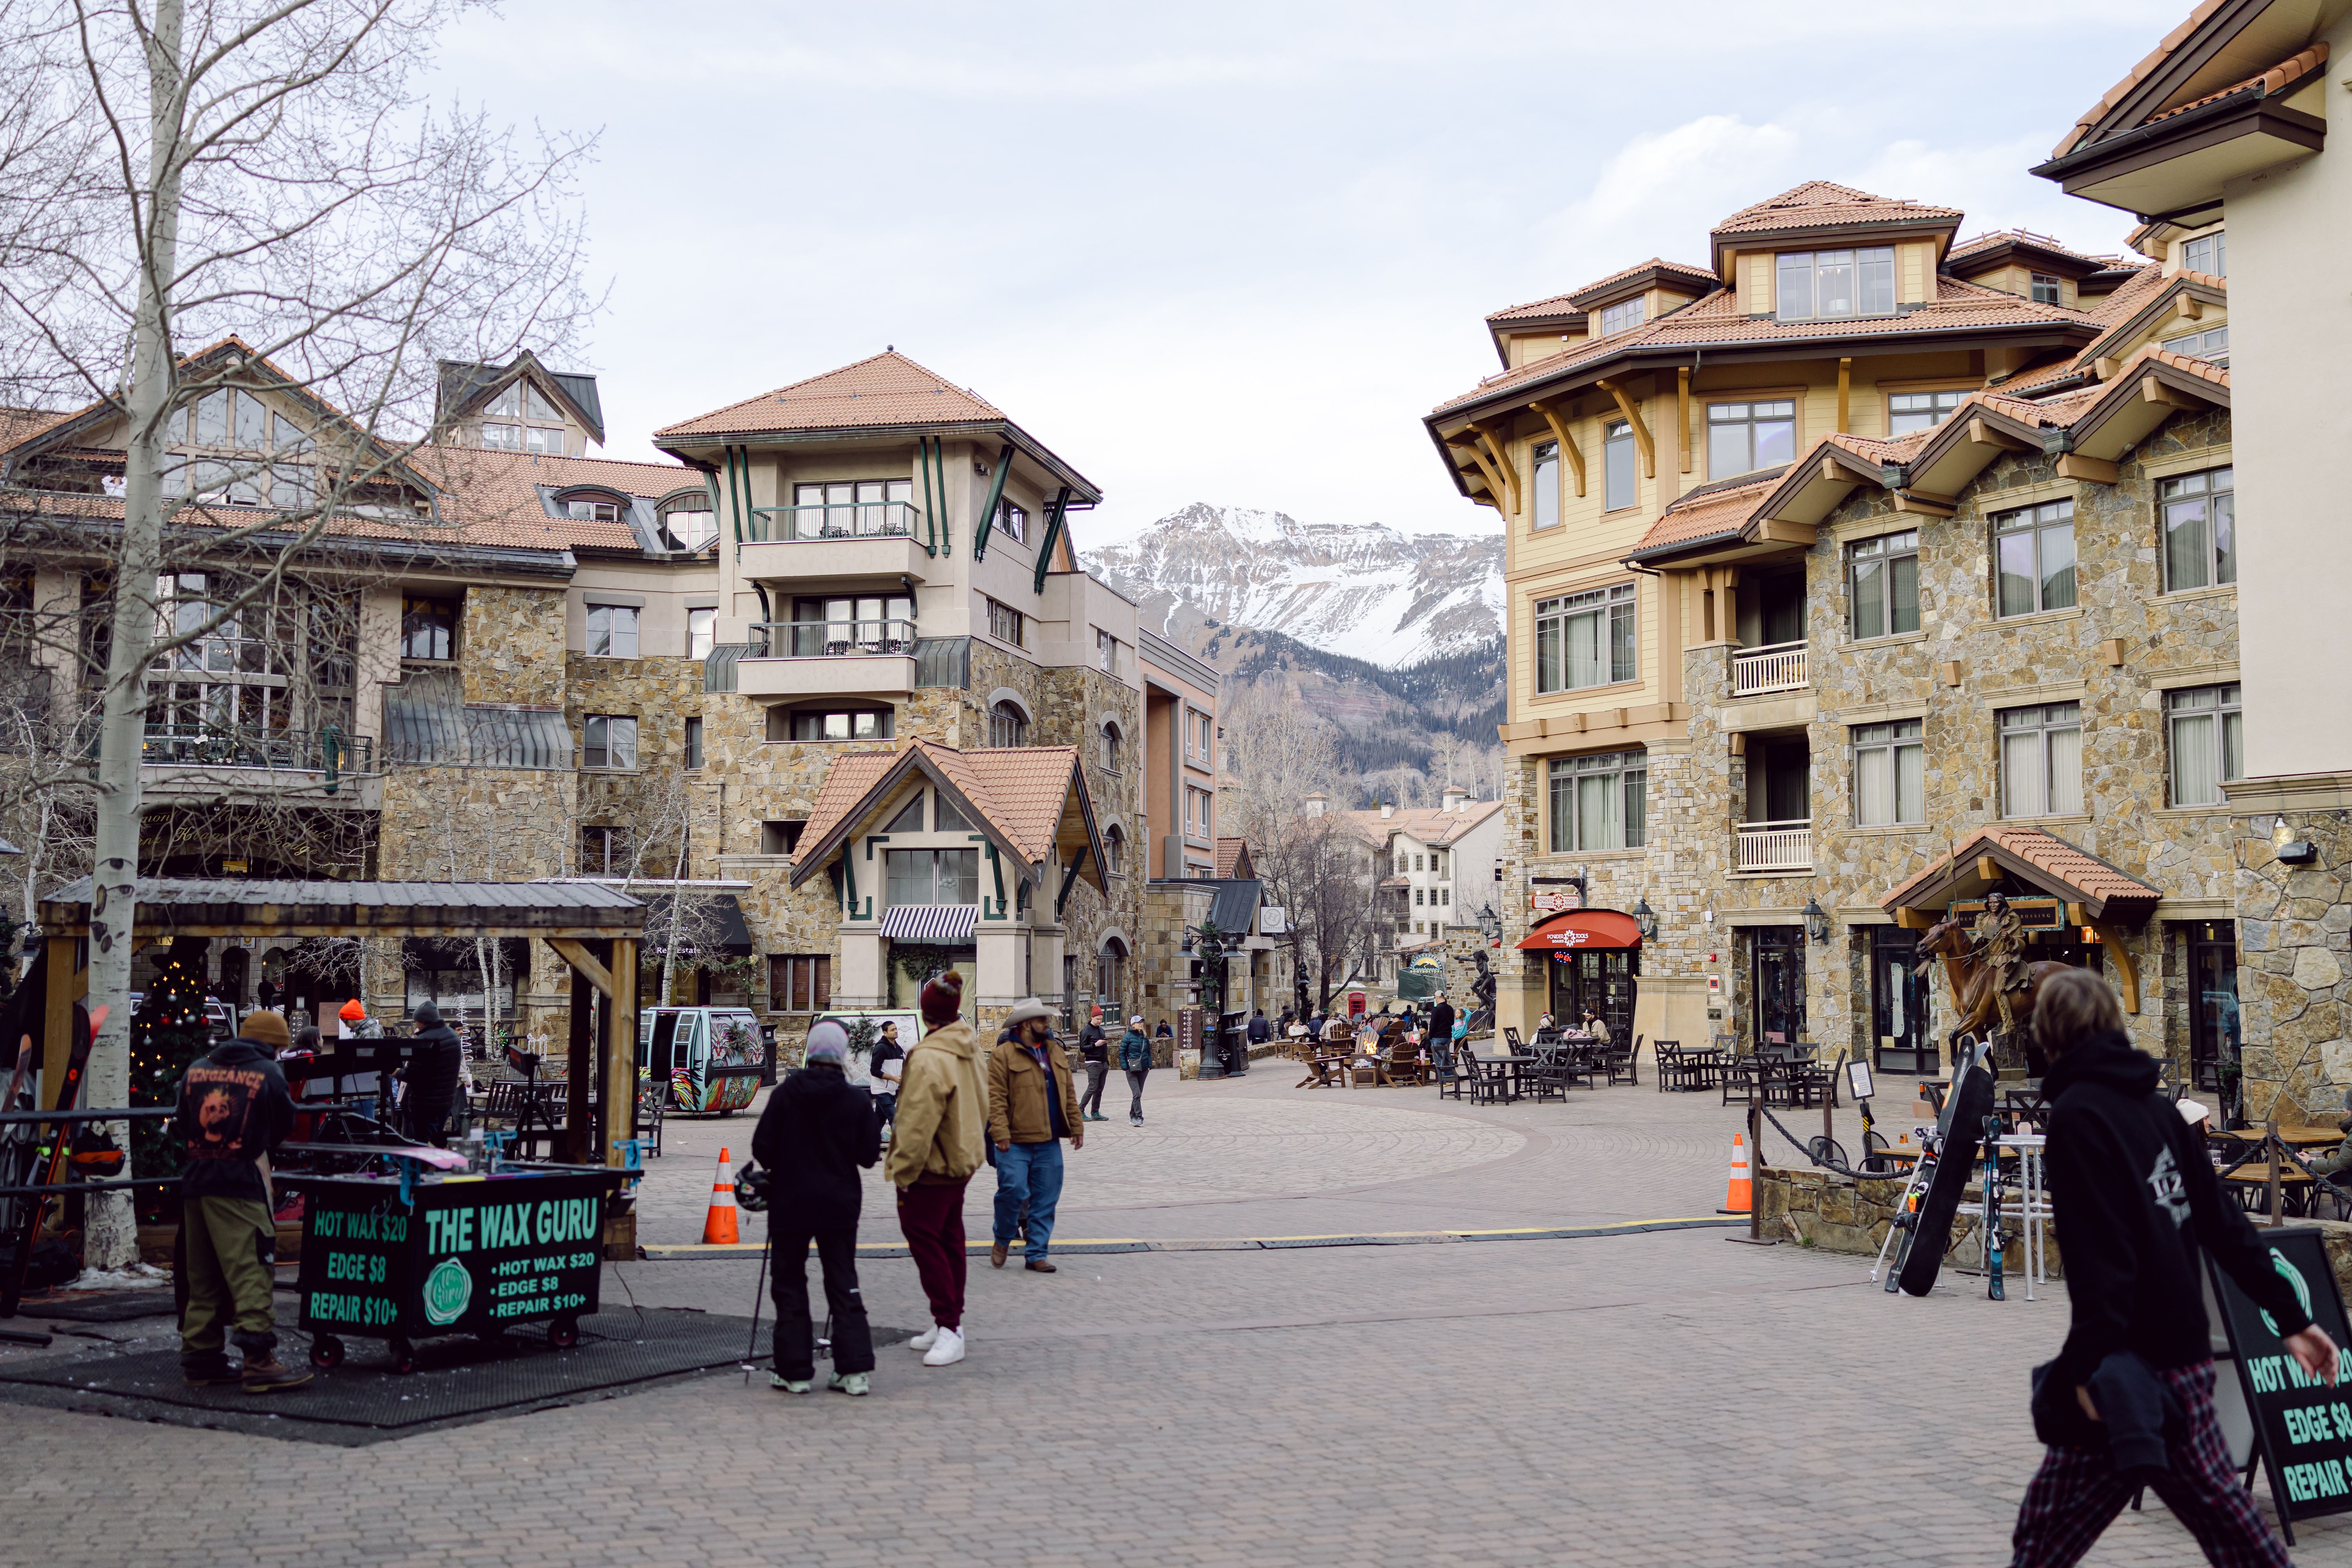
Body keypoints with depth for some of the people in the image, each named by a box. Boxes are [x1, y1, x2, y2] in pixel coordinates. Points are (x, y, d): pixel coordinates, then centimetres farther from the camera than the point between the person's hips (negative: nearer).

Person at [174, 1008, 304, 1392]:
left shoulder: (195, 1069, 13)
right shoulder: (269, 1075, -1)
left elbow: (182, 1126, 19)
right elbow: (283, 1128, 9)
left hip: (193, 1182, 6)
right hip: (240, 1184, -6)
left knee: (201, 1274, 14)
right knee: (250, 1270, -9)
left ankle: (200, 1356, 19)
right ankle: (259, 1359, -14)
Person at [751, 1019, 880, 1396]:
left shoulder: (785, 1094, -9)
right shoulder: (857, 1100, -7)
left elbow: (762, 1149, -7)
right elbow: (869, 1156, -4)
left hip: (789, 1204, -1)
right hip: (839, 1206, 1)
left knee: (790, 1285, 9)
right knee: (843, 1286, 9)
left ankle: (795, 1371, 9)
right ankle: (855, 1369, 5)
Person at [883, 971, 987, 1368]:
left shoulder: (929, 1059, -24)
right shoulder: (969, 1049, 6)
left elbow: (919, 1123, -24)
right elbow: (980, 1104, 16)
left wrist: (903, 1171, -17)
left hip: (931, 1168, -10)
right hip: (962, 1159, 10)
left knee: (924, 1238, -6)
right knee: (950, 1238, 15)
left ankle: (949, 1327, -8)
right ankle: (949, 1323, 24)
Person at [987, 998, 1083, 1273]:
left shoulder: (1056, 1053, 14)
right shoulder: (1003, 1057, -5)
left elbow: (1069, 1093, 18)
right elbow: (996, 1098, -10)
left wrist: (1077, 1127, 13)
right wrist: (1000, 1134, -18)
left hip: (1049, 1143, 6)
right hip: (1015, 1143, -6)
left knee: (1046, 1199, 5)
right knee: (1014, 1191, -11)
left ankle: (1037, 1255, 14)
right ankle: (1003, 1240, 15)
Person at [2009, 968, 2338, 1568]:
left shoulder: (2077, 1113, -12)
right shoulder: (2155, 1106, 11)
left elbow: (2097, 1250, -20)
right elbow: (2225, 1224, 12)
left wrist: (2092, 1360, -22)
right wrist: (2291, 1316, 16)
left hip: (2133, 1364, -8)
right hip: (2184, 1353, 8)